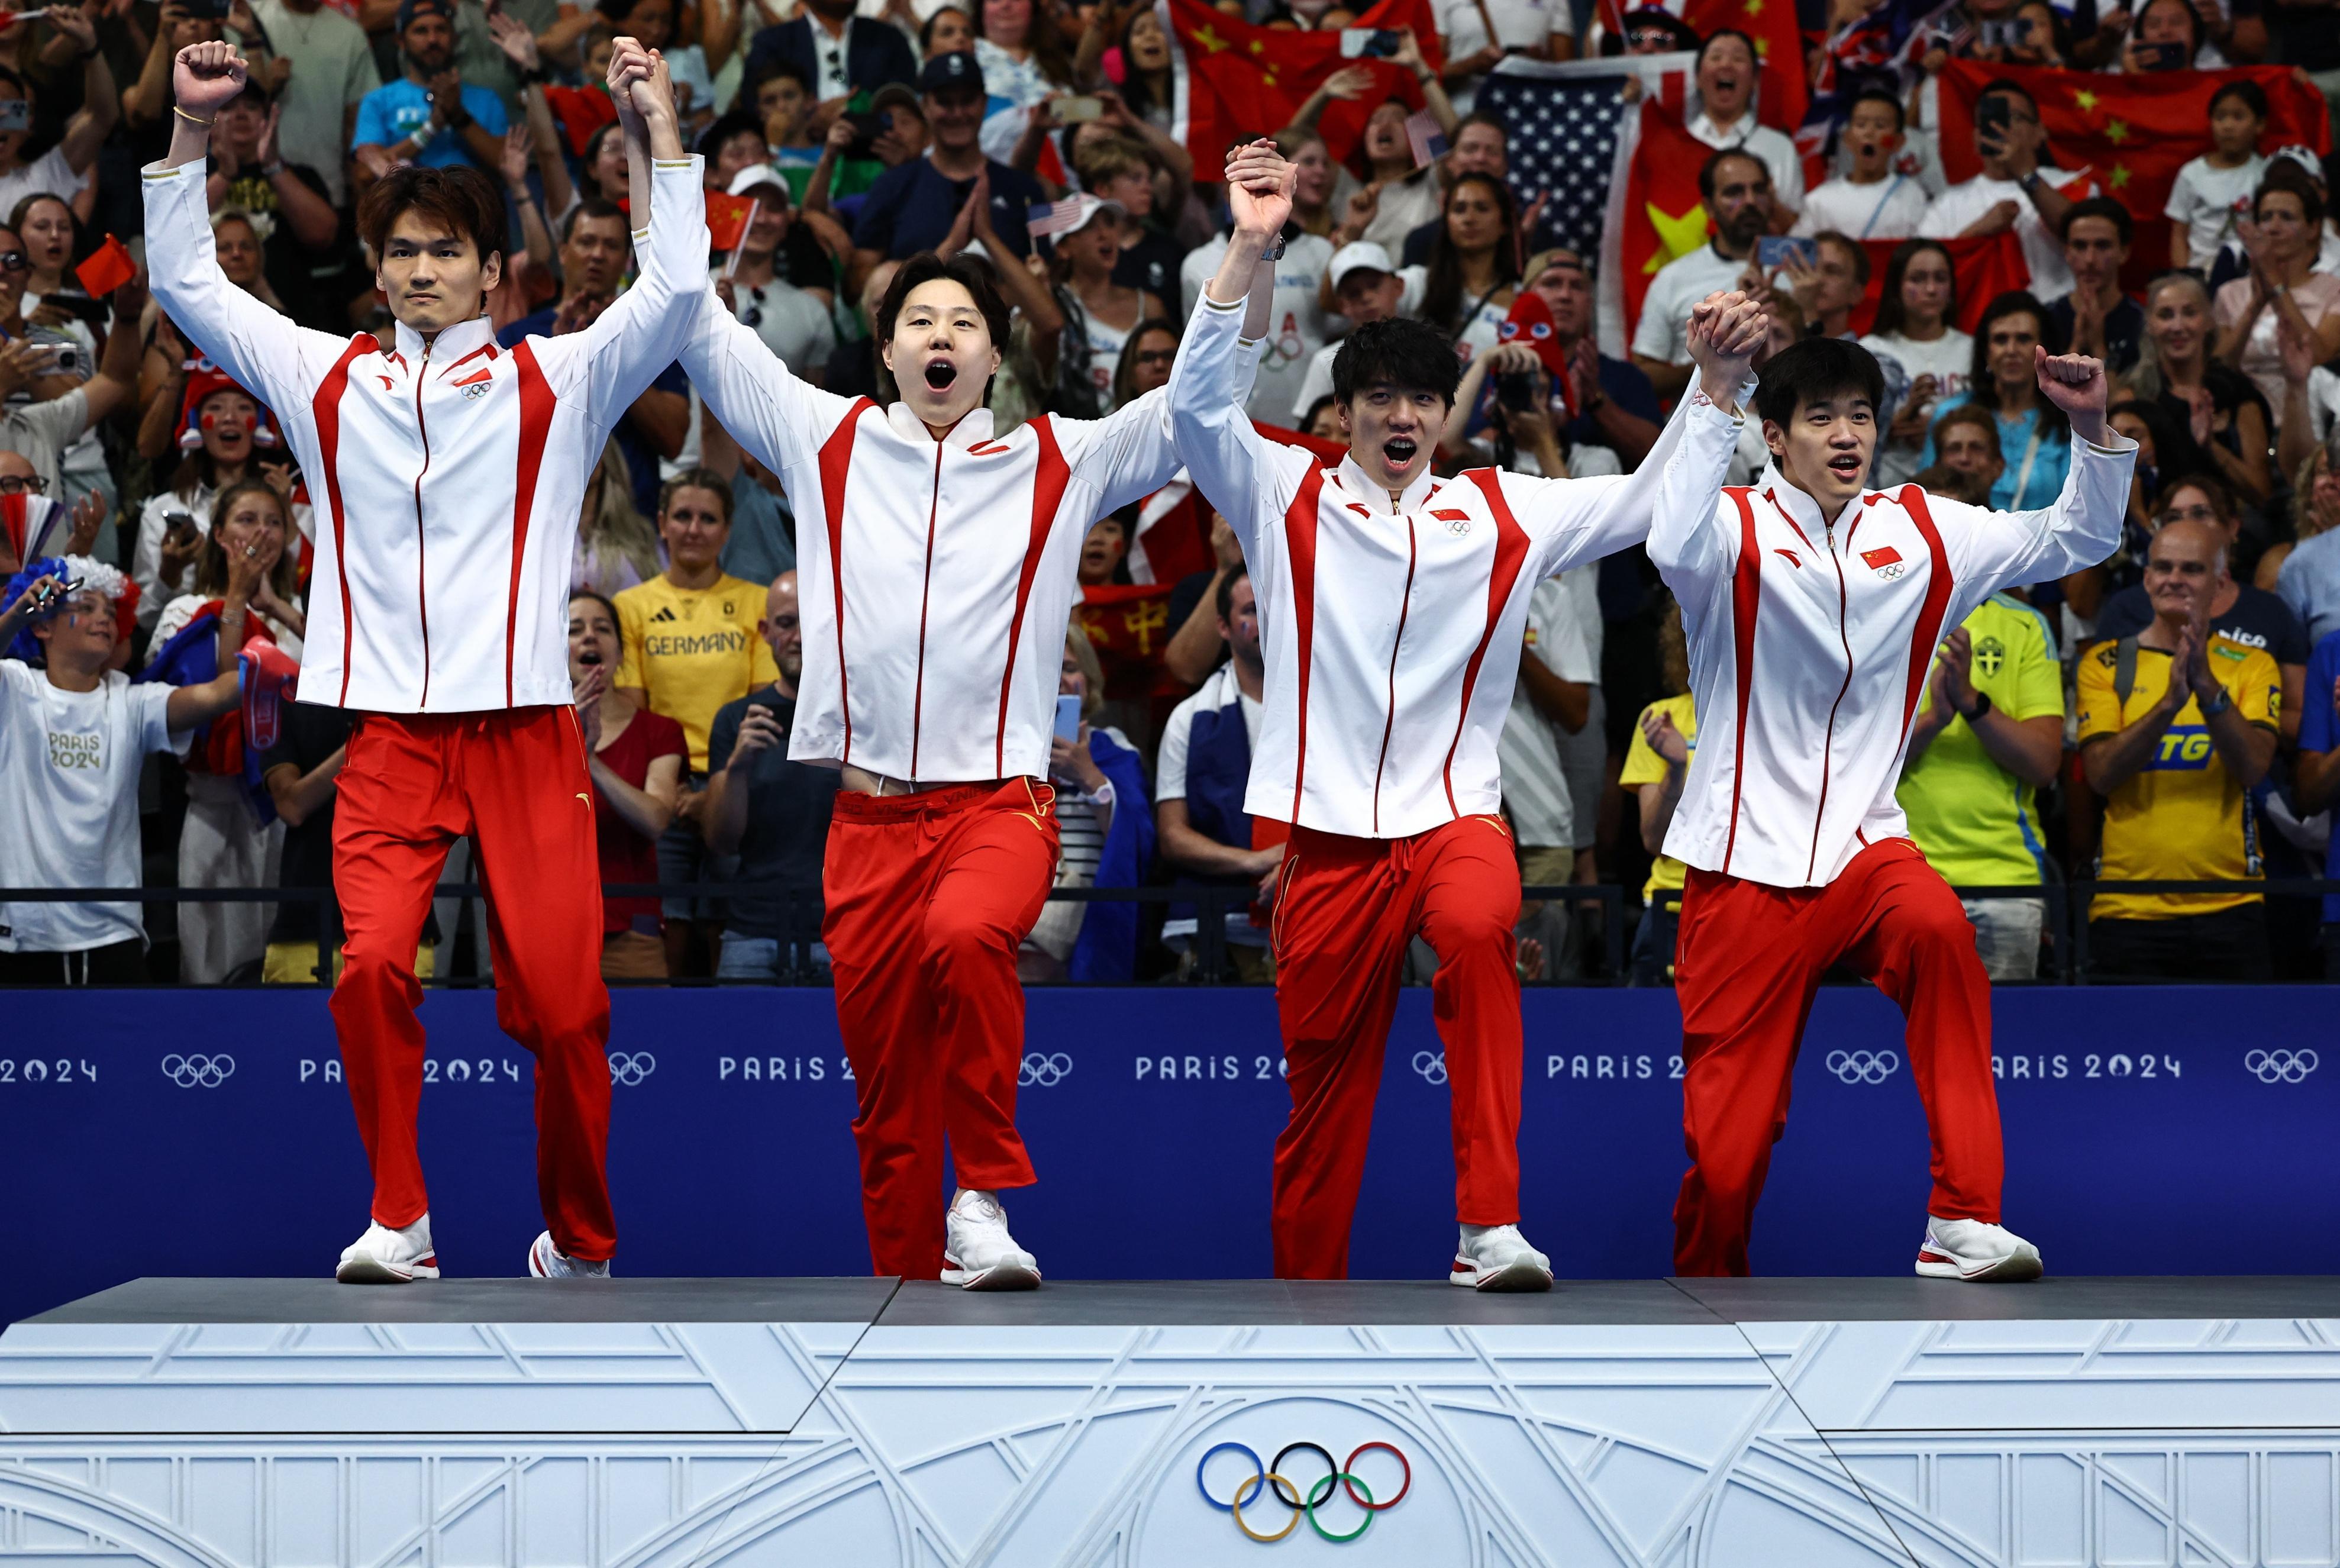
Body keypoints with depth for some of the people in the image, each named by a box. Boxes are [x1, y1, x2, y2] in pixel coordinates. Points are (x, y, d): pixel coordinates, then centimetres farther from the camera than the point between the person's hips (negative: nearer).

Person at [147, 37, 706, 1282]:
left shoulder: (553, 385, 8)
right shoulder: (328, 382, 14)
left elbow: (675, 286, -1)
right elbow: (186, 279, 17)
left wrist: (660, 125, -5)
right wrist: (193, 127, 9)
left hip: (526, 732, -1)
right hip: (387, 734, 1)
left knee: (562, 1001, -4)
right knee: (371, 964, -20)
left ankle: (579, 1242, 15)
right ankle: (398, 1221, -7)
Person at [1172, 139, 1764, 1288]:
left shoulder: (1503, 513, 11)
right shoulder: (1288, 496, 6)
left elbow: (1657, 504, 13)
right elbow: (1197, 408, -9)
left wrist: (1715, 384, 0)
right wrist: (1248, 250, -19)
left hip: (1458, 814, 0)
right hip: (1327, 828, 0)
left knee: (1477, 934, -34)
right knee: (1322, 1096, 3)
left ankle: (1491, 1229, -35)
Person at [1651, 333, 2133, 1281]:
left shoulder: (1919, 531, 7)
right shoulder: (1736, 528, -6)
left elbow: (2073, 539, 11)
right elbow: (1673, 550, -30)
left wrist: (2094, 430, -6)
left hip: (1861, 845, 2)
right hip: (1744, 860, -2)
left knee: (1938, 926, -33)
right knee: (1728, 1140, -2)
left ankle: (1961, 1223, -30)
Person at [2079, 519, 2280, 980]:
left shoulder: (2251, 665, 8)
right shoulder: (2105, 664, 5)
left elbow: (2252, 767, -8)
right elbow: (2101, 773, -8)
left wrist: (2209, 689, -22)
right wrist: (2170, 702, -21)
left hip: (2228, 906, 1)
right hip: (2128, 906, -1)